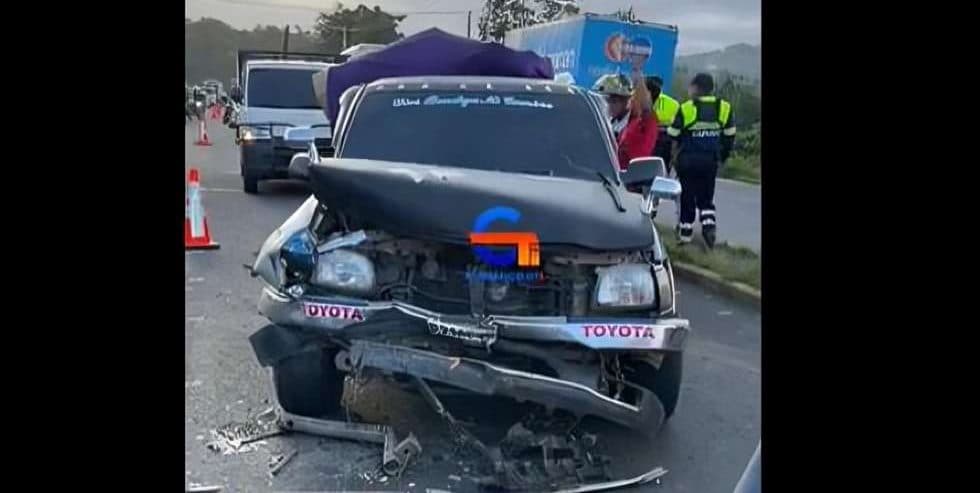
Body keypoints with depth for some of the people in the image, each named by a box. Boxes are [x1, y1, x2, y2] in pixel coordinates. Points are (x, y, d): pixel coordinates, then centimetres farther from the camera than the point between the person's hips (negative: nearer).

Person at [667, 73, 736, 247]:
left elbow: (673, 135, -8)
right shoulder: (724, 108, 0)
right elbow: (729, 137, 6)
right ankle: (708, 224, -1)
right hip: (711, 161, 3)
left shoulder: (686, 108, -13)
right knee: (706, 196, 17)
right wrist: (722, 157, 17)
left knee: (687, 196, 9)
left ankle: (685, 230, 16)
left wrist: (675, 153, 10)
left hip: (688, 160, -3)